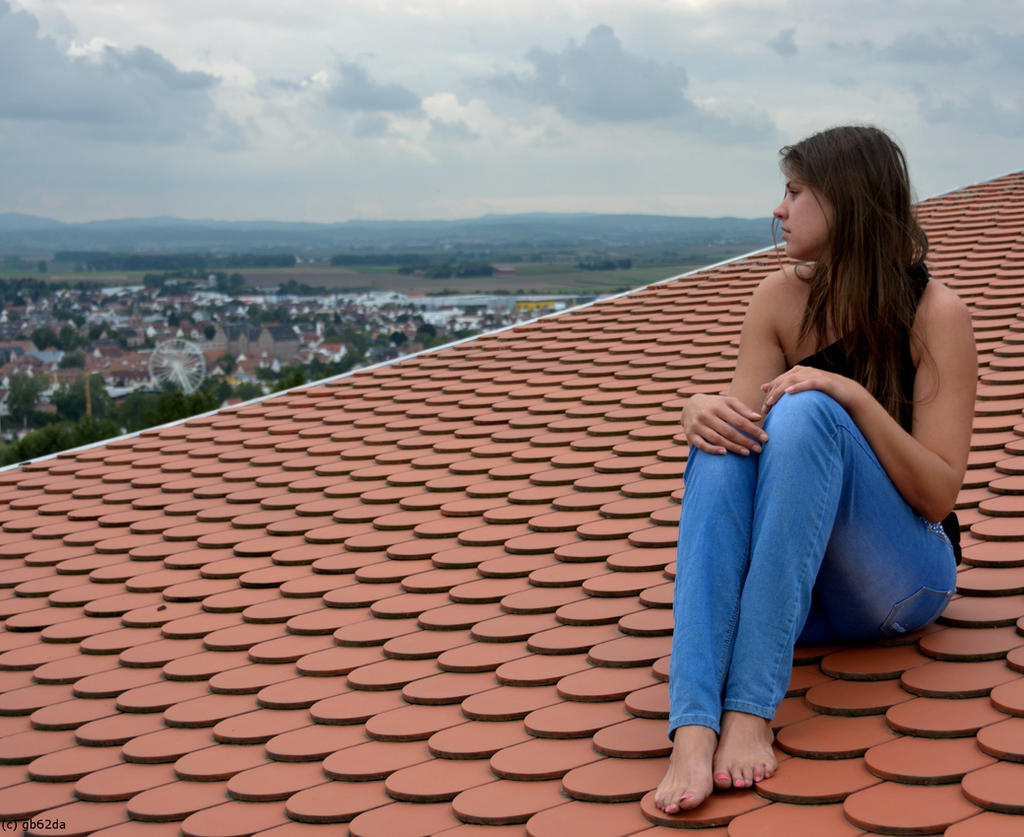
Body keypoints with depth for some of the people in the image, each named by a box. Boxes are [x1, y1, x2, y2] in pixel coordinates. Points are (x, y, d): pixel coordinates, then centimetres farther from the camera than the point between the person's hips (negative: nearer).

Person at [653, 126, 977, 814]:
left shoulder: (937, 315, -9)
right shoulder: (783, 298, 4)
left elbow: (939, 494, -15)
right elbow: (744, 417, -3)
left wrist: (854, 397, -28)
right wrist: (702, 409, -26)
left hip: (898, 583, -4)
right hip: (795, 580, 4)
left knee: (805, 414, -29)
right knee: (724, 439, -27)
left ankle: (752, 706, -37)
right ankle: (695, 728, -44)